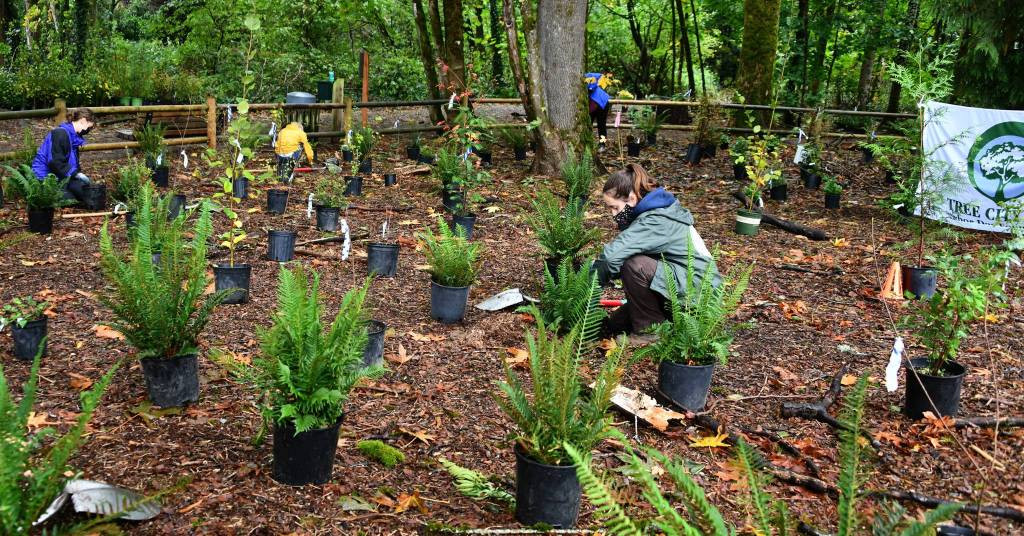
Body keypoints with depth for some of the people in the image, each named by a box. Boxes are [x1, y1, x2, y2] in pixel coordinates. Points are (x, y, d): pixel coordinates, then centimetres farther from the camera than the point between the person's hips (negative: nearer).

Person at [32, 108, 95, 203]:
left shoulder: (74, 135, 13)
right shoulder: (61, 133, -17)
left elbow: (72, 162, 19)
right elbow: (55, 162, -24)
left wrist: (79, 173, 3)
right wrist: (76, 174, -24)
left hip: (58, 177, 9)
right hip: (45, 177, -9)